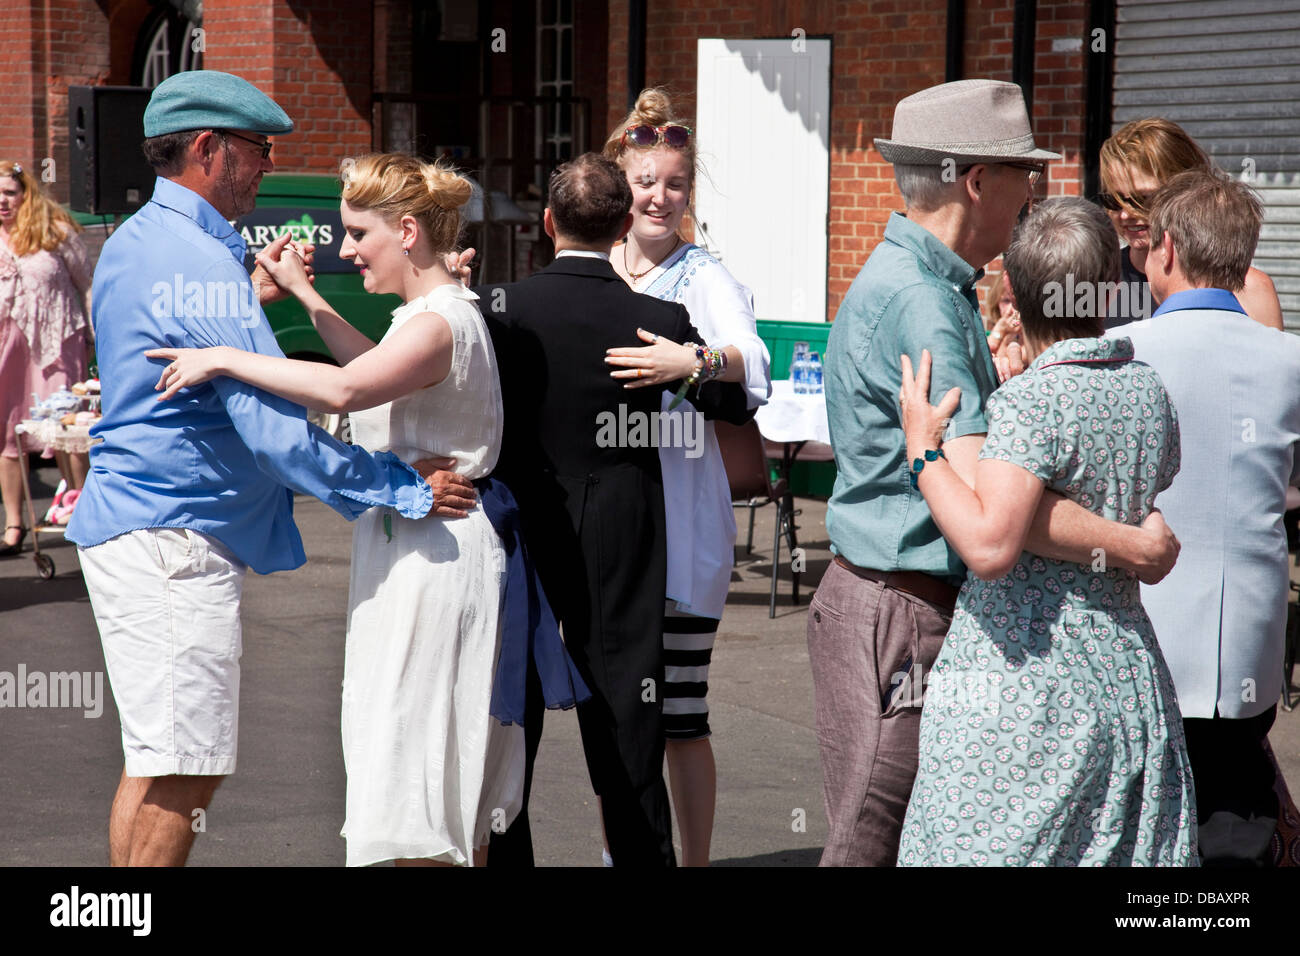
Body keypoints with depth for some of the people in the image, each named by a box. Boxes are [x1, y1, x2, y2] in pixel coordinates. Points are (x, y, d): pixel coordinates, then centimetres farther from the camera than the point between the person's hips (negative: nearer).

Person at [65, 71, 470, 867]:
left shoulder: (132, 242, 15)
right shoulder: (201, 262, -18)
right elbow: (275, 427, -23)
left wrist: (251, 296, 19)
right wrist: (404, 490, -19)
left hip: (134, 525, 11)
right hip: (174, 537, -11)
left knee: (158, 767, 16)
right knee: (183, 772, -9)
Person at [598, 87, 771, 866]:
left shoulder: (704, 279, -4)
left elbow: (751, 360, -24)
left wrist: (694, 361, -42)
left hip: (678, 522, -4)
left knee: (679, 715, -2)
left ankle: (695, 861, 9)